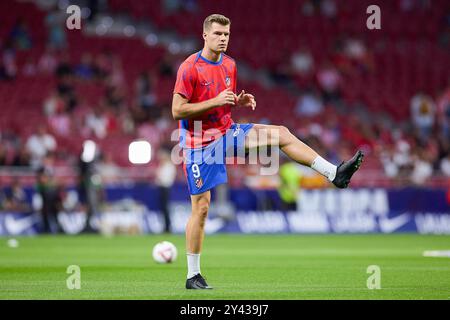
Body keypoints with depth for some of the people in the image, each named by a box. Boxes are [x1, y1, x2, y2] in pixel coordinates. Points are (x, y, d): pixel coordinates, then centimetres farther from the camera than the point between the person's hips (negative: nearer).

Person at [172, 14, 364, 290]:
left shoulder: (229, 65, 7)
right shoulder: (190, 68, -15)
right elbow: (177, 111, -19)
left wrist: (238, 101, -3)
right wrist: (216, 101, -25)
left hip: (226, 132, 6)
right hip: (199, 143, -6)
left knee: (281, 134, -8)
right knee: (201, 207, -5)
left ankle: (334, 174, -8)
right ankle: (193, 276, 3)